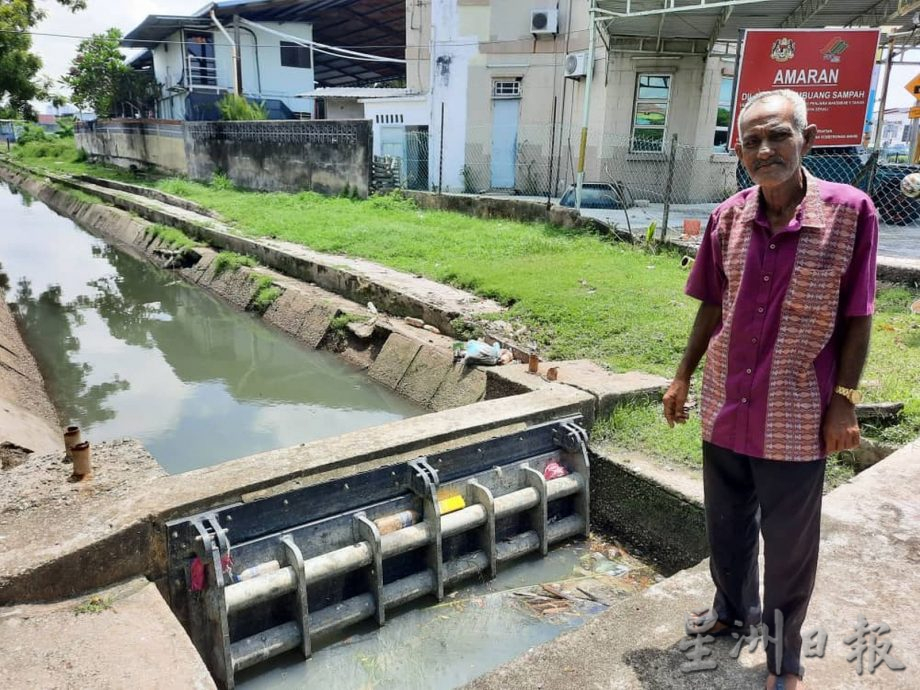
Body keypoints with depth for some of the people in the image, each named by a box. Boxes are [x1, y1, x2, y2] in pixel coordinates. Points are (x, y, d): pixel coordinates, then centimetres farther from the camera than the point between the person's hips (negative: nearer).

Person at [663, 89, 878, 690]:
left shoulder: (850, 212, -13)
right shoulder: (727, 218, -3)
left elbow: (856, 318, -7)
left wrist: (844, 402, -9)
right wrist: (683, 377, 9)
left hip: (796, 419, -3)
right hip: (725, 408, 4)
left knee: (789, 547, 13)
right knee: (726, 526, 22)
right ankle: (733, 610, 48)